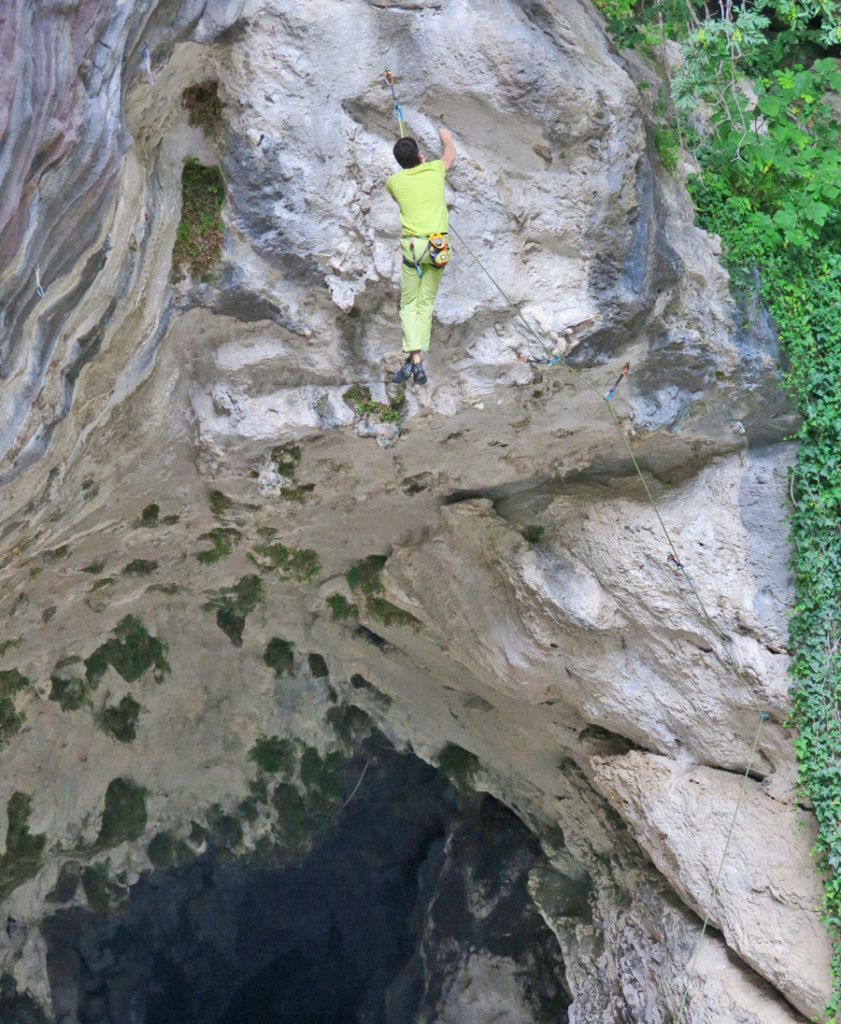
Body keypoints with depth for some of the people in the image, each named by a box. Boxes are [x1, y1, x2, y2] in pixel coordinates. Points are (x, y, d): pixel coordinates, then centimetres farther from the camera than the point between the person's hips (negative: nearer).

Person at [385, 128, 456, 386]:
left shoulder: (394, 181, 3)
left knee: (409, 305, 5)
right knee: (426, 304, 8)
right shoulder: (435, 170, 5)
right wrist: (446, 138, 52)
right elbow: (451, 154, 30)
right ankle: (417, 363, 3)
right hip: (439, 246, 1)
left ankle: (414, 360, -13)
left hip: (413, 246, -1)